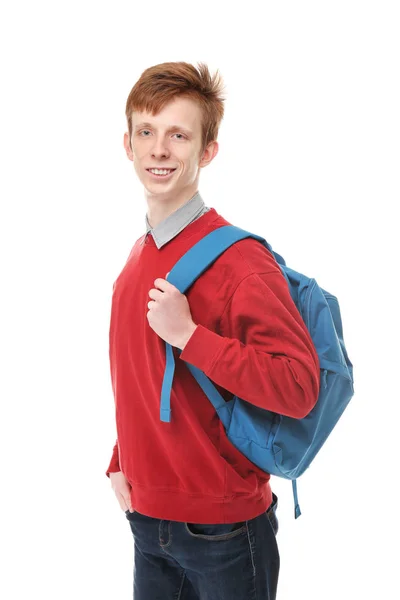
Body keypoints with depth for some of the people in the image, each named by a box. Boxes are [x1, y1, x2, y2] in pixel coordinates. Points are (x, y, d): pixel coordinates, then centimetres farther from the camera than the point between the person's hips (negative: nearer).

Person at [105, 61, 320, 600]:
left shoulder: (237, 258, -18)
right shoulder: (140, 257, 4)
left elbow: (299, 388, -24)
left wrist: (189, 335, -26)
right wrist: (122, 463, 8)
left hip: (222, 530, -6)